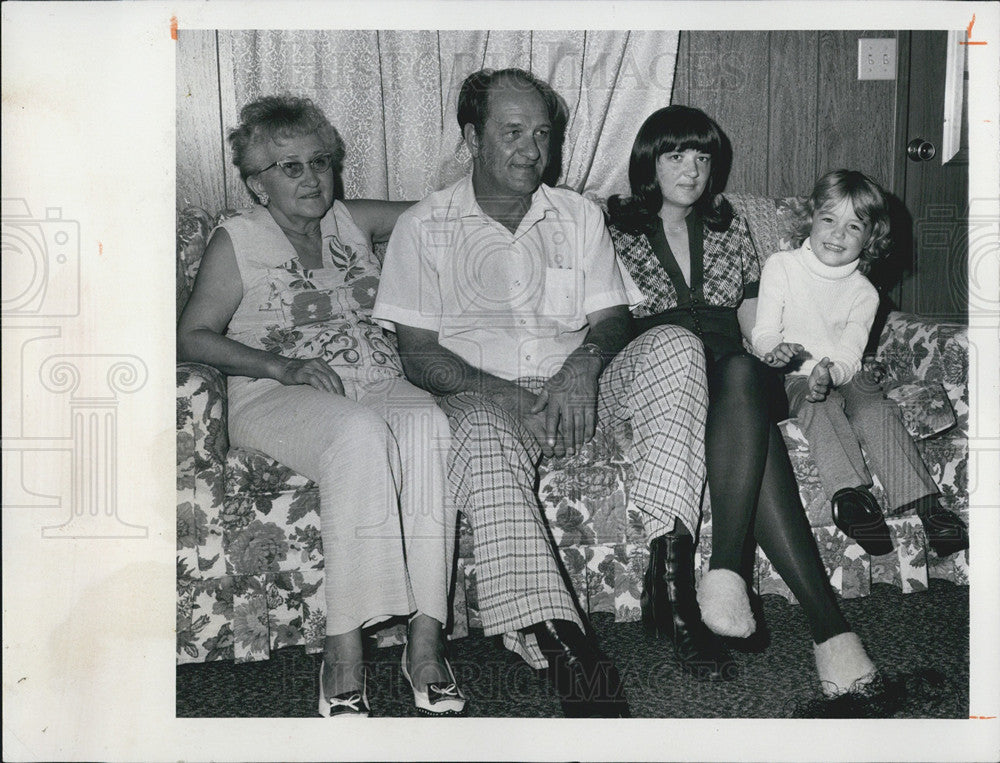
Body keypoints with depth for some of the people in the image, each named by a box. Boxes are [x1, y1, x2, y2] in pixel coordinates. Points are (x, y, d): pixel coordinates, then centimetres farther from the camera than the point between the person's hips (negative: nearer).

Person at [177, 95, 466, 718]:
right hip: (277, 399, -4)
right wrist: (280, 364, -13)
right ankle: (344, 653, -35)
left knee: (430, 425, -32)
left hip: (379, 385, 4)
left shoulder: (350, 222, 21)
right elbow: (194, 335, 1)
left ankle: (426, 636, -33)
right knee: (360, 432, -38)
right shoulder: (237, 241, 9)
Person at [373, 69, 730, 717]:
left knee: (675, 346, -24)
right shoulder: (425, 227, 6)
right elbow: (417, 353, -1)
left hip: (579, 387, 3)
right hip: (485, 394, -3)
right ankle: (565, 651, -48)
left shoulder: (579, 215, 17)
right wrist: (505, 395, -18)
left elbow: (612, 320, 10)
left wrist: (584, 364, -15)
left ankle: (671, 567, -31)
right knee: (487, 443, -38)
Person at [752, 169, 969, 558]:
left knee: (875, 407, -27)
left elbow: (849, 354, -5)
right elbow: (763, 332, -5)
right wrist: (774, 350, -30)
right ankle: (850, 494, -44)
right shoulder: (781, 267, -1)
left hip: (843, 375, 2)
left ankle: (923, 502, -34)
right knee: (823, 406, -34)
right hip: (793, 377, -2)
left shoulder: (863, 293, 4)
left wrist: (830, 373, -29)